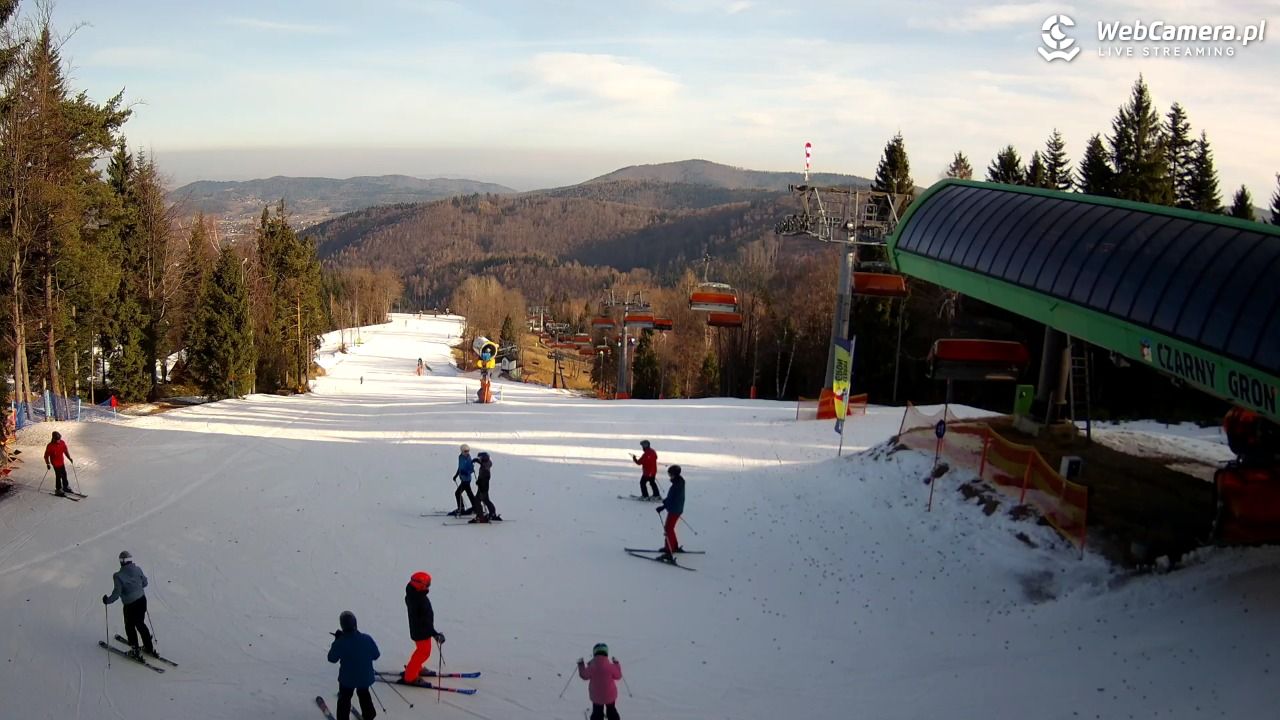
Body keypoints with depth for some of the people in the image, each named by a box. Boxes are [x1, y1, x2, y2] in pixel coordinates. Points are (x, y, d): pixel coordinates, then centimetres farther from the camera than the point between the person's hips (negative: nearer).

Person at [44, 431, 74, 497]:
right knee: (58, 476, -2)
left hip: (61, 462, 6)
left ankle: (65, 487, 35)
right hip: (55, 463, -6)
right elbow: (46, 456, -14)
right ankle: (58, 490, 12)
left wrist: (69, 458, -1)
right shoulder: (50, 446, -22)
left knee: (64, 474, 17)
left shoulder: (62, 442, -7)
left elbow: (65, 451, 8)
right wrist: (48, 464, -18)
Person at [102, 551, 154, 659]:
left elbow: (116, 593, -16)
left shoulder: (119, 576, -18)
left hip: (130, 605, -5)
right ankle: (149, 648, 31)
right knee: (140, 624, 23)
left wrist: (107, 600, 1)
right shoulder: (138, 570, -4)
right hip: (142, 600, 5)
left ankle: (135, 651, 21)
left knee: (130, 627, 16)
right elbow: (145, 583, 9)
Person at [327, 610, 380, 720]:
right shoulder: (367, 639, -18)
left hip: (347, 678, -3)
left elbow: (332, 658, -8)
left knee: (344, 698, 23)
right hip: (365, 677, 3)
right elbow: (376, 655, -5)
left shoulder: (340, 642, -24)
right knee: (364, 694, 32)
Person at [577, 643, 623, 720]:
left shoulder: (591, 666, -19)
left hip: (596, 696, 0)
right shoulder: (610, 666, -19)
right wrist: (617, 664, 5)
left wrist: (581, 664, 7)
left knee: (597, 713, 15)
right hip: (610, 695, 0)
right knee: (612, 712, 22)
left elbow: (584, 675, -3)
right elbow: (618, 676, -4)